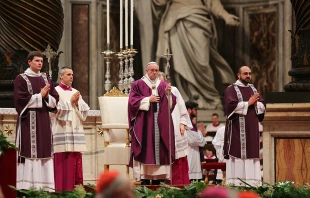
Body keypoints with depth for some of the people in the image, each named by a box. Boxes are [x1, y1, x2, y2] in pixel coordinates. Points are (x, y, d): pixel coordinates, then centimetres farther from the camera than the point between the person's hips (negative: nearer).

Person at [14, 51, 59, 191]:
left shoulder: (46, 79, 16)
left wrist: (47, 96, -9)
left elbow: (55, 101, 12)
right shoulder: (21, 79, -1)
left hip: (44, 121, 5)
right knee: (29, 153, -9)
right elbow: (21, 100, -12)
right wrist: (40, 95, -10)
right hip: (28, 121, -5)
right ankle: (27, 187, -9)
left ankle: (45, 187, 1)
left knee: (45, 153, 1)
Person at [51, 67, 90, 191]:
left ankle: (75, 186, 4)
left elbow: (85, 110, 12)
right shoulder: (56, 91, 0)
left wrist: (77, 103, -5)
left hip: (76, 131, 6)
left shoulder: (76, 92, 18)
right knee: (63, 160, -10)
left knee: (75, 159, 2)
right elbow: (58, 110, -11)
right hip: (62, 131, -6)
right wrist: (70, 101, -10)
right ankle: (62, 187, -10)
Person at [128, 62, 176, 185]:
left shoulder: (163, 85, 14)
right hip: (144, 123, -3)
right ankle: (144, 177, -10)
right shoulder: (138, 85, 4)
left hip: (160, 123, 3)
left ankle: (158, 177, 0)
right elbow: (133, 101, -4)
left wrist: (168, 94, -10)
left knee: (159, 150, -1)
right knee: (145, 150, -9)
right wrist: (148, 99, -12)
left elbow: (170, 103, 8)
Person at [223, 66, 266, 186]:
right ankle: (235, 182, -10)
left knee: (252, 153, 2)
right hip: (237, 128, -6)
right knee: (237, 153, -9)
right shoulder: (231, 89, -1)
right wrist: (248, 103, -13)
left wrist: (256, 104, -9)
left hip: (252, 129, 6)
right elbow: (232, 105, -16)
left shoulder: (253, 89, 17)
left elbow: (263, 106, 13)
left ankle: (252, 182, 3)